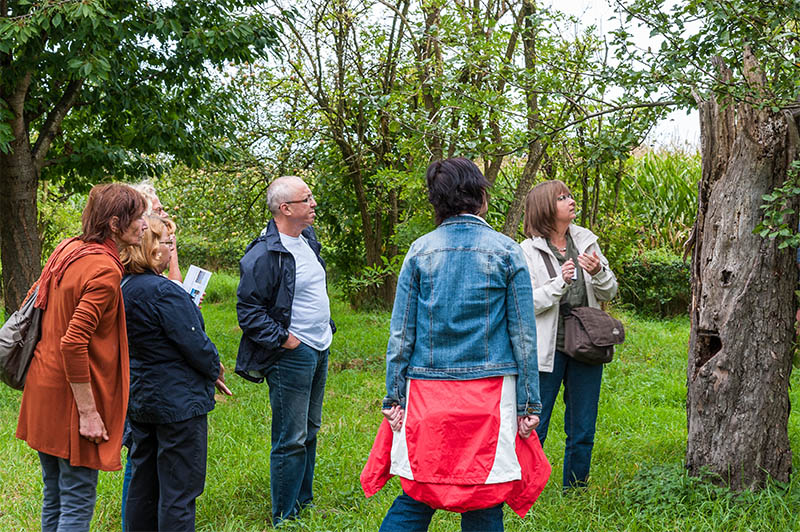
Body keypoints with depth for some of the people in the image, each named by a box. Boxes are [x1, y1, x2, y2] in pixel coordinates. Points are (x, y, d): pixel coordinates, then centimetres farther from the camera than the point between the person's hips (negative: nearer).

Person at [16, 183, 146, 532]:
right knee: (77, 504, -1)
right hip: (70, 397, -9)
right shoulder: (105, 271, -20)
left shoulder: (67, 249, 7)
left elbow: (33, 303, 17)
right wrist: (88, 412, -22)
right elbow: (73, 343, -26)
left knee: (54, 498, 19)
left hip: (42, 389, 9)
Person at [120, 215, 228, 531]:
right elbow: (195, 345, -18)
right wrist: (214, 369, 0)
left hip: (140, 399, 9)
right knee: (180, 488, -1)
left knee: (143, 483, 18)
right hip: (178, 403, -9)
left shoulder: (124, 289, 5)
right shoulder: (163, 292, -21)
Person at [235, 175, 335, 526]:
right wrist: (282, 338, -19)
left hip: (319, 351, 9)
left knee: (309, 431, 18)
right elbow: (248, 310, -17)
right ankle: (284, 517, 6)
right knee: (291, 440, -4)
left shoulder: (308, 238, 10)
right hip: (292, 354, -9)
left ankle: (303, 501, 31)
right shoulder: (264, 254, -18)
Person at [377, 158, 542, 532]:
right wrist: (529, 404, 5)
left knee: (417, 496, 10)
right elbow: (523, 335, 1)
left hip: (427, 390, 2)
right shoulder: (505, 251, 0)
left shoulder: (420, 251, 3)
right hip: (489, 391, -1)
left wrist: (393, 396, 8)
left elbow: (401, 332, 3)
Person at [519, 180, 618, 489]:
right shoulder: (529, 251, -6)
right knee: (533, 430, -1)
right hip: (547, 350, -5)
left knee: (582, 432, 11)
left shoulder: (586, 241, 7)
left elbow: (609, 293, 11)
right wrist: (559, 283, -21)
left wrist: (598, 273, -9)